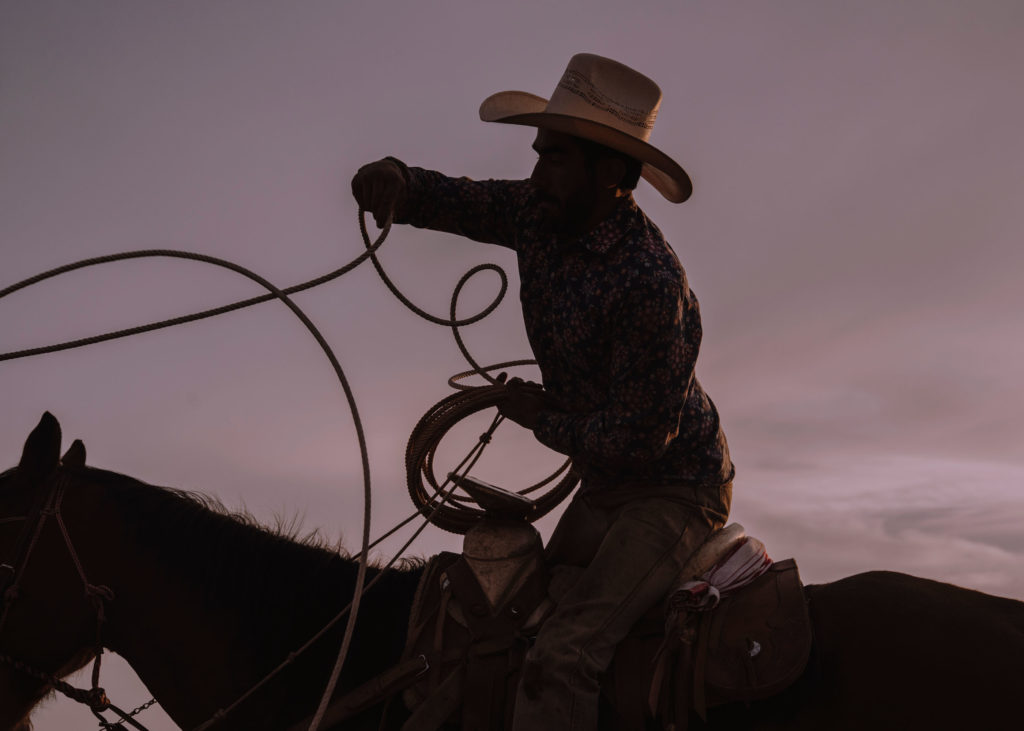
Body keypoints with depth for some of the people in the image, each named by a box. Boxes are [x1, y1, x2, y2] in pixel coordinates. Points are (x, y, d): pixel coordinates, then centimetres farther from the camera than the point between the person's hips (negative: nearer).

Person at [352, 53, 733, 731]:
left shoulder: (653, 284, -31)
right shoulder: (541, 214, -6)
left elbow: (637, 439, -27)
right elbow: (455, 201, 5)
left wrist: (540, 416, -11)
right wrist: (396, 179, -20)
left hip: (674, 488, -9)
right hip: (604, 483, 9)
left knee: (562, 654, -24)